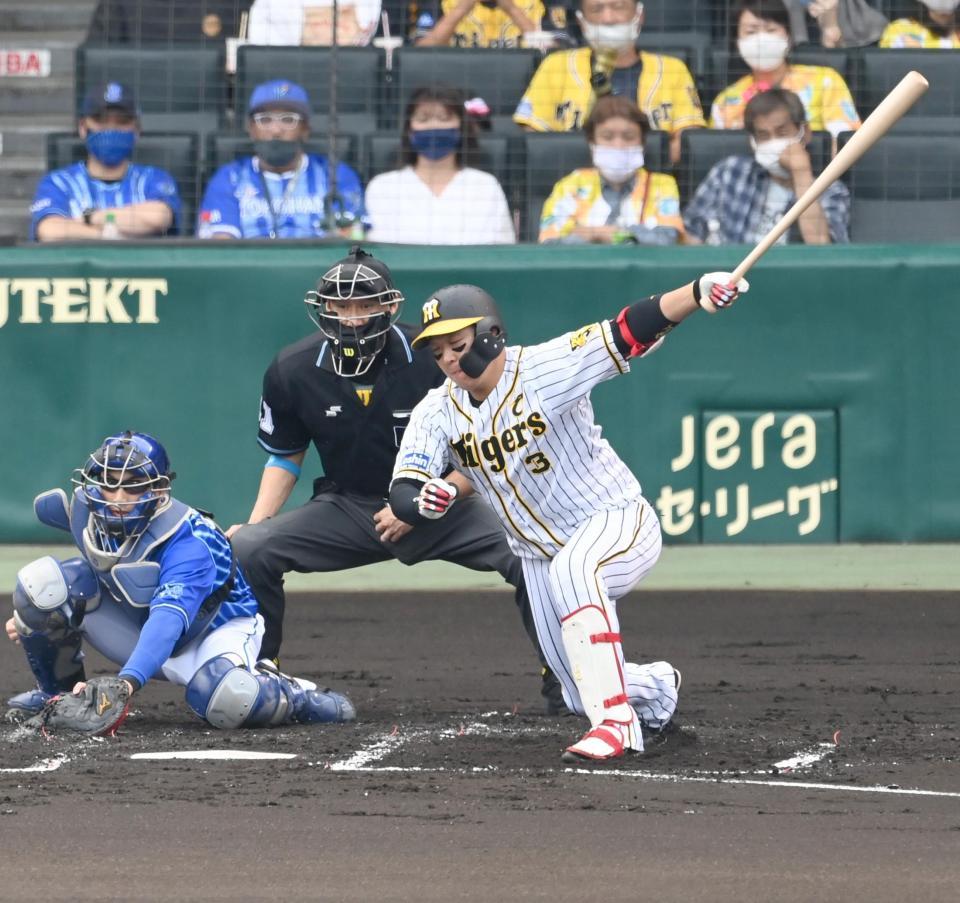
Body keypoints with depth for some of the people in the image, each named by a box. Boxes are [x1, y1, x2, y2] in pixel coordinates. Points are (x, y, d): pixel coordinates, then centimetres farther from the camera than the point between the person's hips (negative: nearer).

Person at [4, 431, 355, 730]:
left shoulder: (189, 541, -36)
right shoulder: (86, 510, -17)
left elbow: (168, 619, -50)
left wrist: (129, 680, -66)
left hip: (217, 628, -5)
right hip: (136, 627, 5)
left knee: (226, 702, -42)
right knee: (42, 581, -19)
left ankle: (296, 698, -5)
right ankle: (58, 691, 6)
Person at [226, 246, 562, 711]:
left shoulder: (433, 360, -19)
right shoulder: (292, 370, -9)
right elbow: (284, 457, 8)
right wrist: (254, 523, -5)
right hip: (344, 509, 2)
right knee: (247, 549, -18)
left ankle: (561, 680, -5)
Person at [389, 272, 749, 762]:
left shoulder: (544, 369, -20)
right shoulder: (437, 413, -7)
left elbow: (627, 333, -30)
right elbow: (402, 496, -14)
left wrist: (697, 294, -45)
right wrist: (424, 500, -40)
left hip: (618, 522, -6)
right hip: (540, 554, 6)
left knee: (572, 571, -41)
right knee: (585, 695, 7)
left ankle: (615, 722, -35)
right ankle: (655, 688, 42)